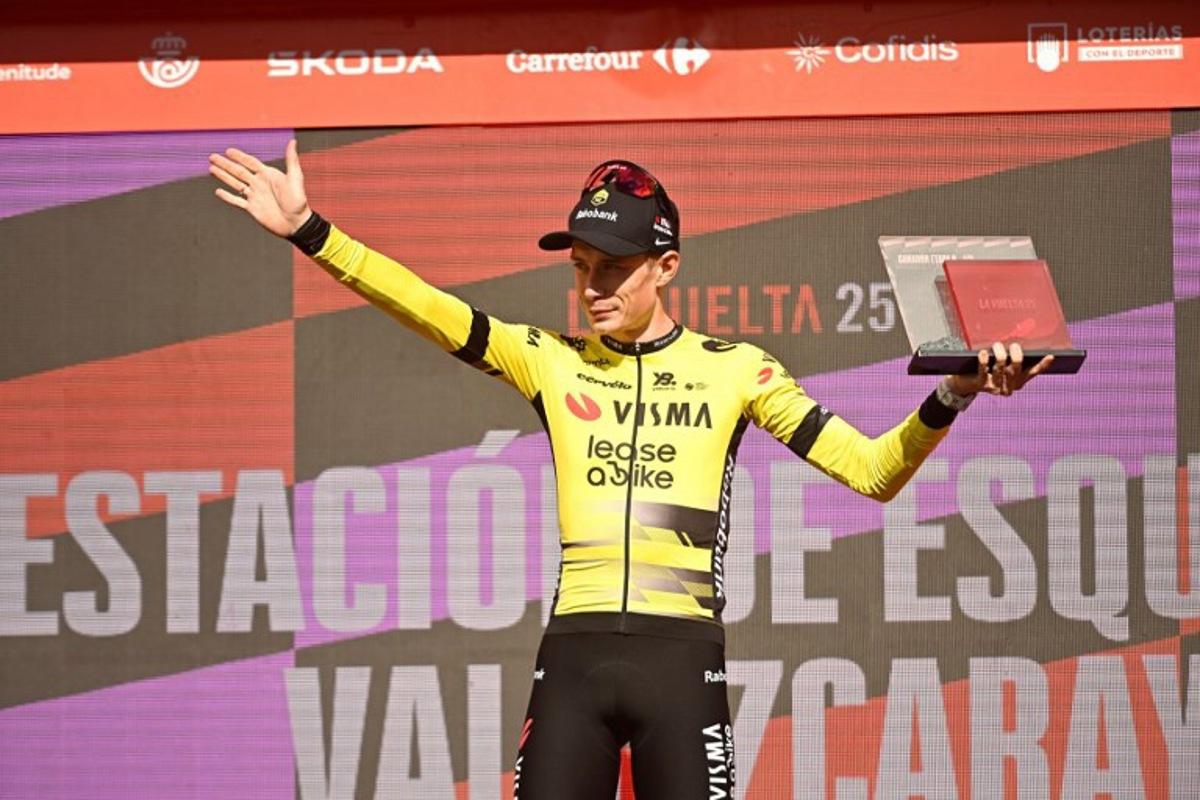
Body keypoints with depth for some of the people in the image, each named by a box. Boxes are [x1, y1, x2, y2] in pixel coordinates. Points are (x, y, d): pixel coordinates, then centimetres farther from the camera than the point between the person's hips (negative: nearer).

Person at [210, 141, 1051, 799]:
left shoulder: (733, 370, 6)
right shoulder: (548, 361, 10)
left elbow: (870, 470, 3)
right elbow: (429, 309, 0)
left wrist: (947, 401, -14)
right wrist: (310, 231, -10)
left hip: (682, 655, -2)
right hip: (573, 653, 2)